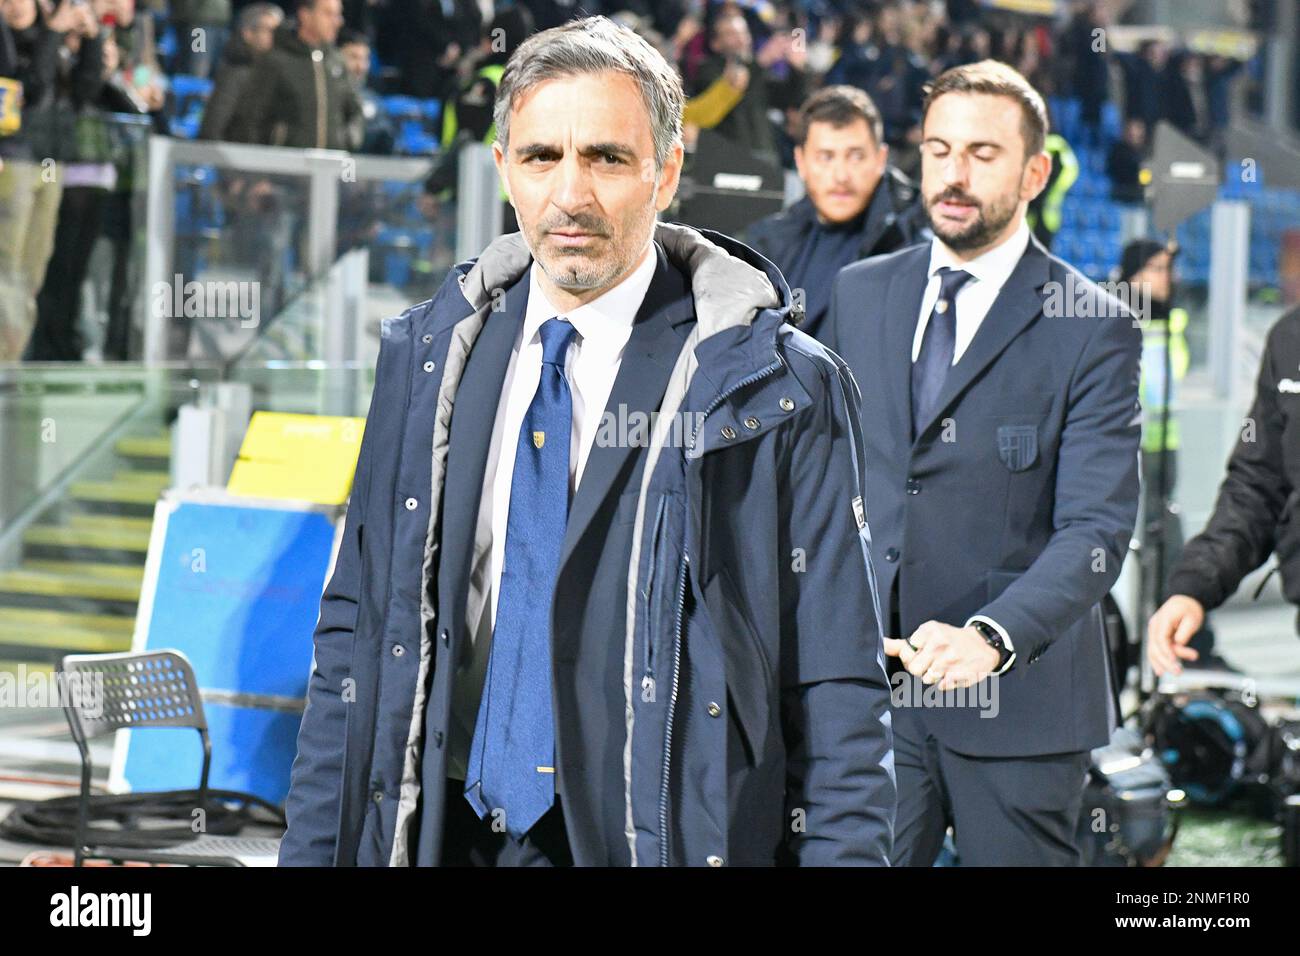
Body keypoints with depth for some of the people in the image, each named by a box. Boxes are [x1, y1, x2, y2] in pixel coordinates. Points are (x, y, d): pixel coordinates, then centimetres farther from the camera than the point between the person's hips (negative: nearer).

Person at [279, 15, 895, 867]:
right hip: (443, 835, 4)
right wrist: (311, 849, 5)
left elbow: (839, 703, -7)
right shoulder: (424, 357, 5)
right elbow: (357, 631, 9)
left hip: (659, 839, -3)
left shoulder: (781, 388, -8)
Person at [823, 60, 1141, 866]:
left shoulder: (1092, 329, -6)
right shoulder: (859, 293, 10)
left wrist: (992, 637, -29)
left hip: (1017, 702, -3)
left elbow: (1097, 529, -14)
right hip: (866, 685, 3)